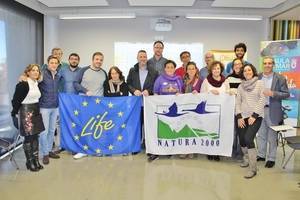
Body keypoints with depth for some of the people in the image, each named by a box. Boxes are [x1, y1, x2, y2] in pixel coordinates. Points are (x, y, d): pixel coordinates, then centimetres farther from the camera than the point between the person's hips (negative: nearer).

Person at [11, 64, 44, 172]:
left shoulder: (37, 84, 9)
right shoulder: (22, 84, -13)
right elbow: (16, 100, -12)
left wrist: (38, 111, 15)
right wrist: (14, 114, -13)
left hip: (36, 112, 7)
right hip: (26, 112, -7)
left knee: (35, 136, 10)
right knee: (28, 137, -1)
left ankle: (36, 160, 20)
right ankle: (29, 162, 12)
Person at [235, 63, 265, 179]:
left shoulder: (259, 83, 2)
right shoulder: (241, 86, 12)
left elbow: (262, 100, -5)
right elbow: (238, 102, 8)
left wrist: (254, 115, -11)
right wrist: (239, 116, -4)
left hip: (255, 116, -4)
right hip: (243, 116, 4)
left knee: (248, 139, -18)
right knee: (242, 140, 5)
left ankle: (253, 168, -8)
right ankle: (246, 159, 32)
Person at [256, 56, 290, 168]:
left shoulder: (280, 78, -4)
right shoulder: (257, 77, 5)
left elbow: (286, 94, -5)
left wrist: (273, 93, -19)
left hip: (272, 111, -3)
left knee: (272, 136, 6)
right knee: (261, 135, 13)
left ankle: (271, 159, 19)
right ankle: (261, 155, 28)